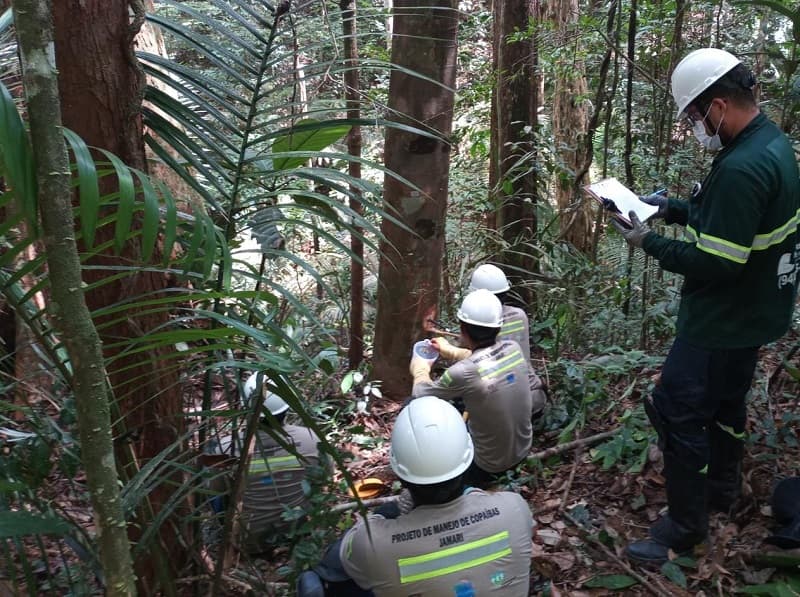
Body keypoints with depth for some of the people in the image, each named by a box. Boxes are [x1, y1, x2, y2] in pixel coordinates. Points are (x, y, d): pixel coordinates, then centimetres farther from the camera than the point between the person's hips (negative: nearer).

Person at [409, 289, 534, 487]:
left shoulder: (463, 373, -29)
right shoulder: (513, 349, -12)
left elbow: (420, 397, -11)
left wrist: (420, 370, 8)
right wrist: (451, 352, 22)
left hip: (488, 467, -6)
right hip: (522, 452, 6)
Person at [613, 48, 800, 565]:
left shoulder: (742, 168, -30)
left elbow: (715, 264, -29)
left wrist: (650, 243, -17)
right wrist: (672, 208, 5)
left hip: (723, 323, -10)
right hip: (754, 312, 10)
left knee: (678, 410, 0)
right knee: (726, 402, 25)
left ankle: (685, 525, 14)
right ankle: (722, 491, 45)